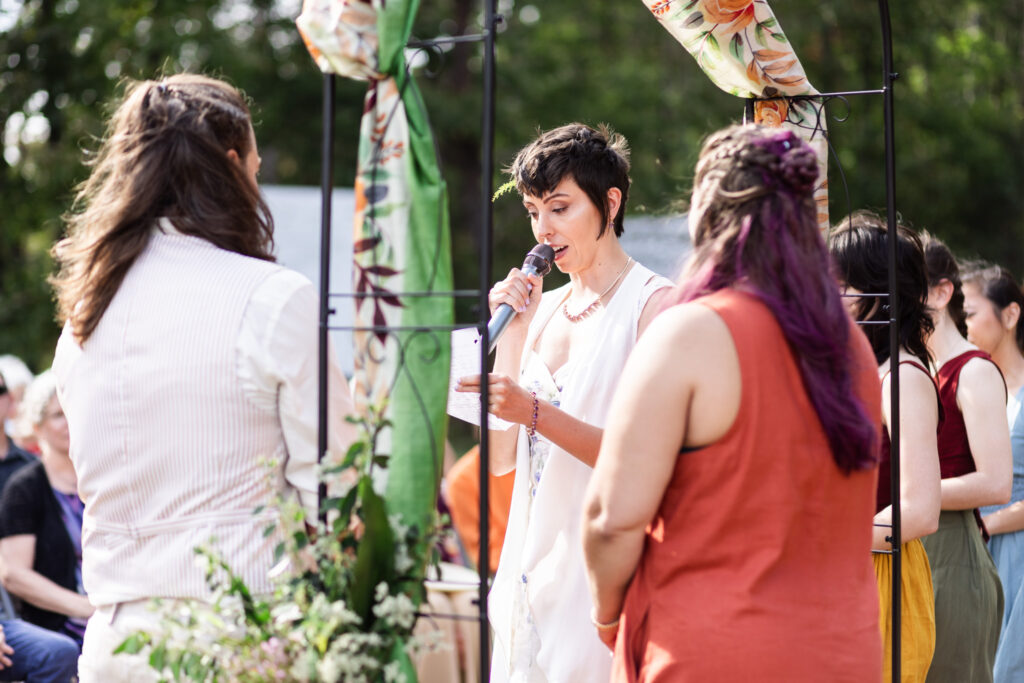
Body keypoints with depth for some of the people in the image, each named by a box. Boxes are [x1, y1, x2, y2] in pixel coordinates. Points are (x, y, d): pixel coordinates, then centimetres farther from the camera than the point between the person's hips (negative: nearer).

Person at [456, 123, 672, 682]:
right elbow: (501, 458, 9)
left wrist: (535, 412, -24)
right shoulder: (542, 309, 15)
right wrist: (509, 333, 3)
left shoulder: (654, 303, -6)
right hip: (530, 571, 6)